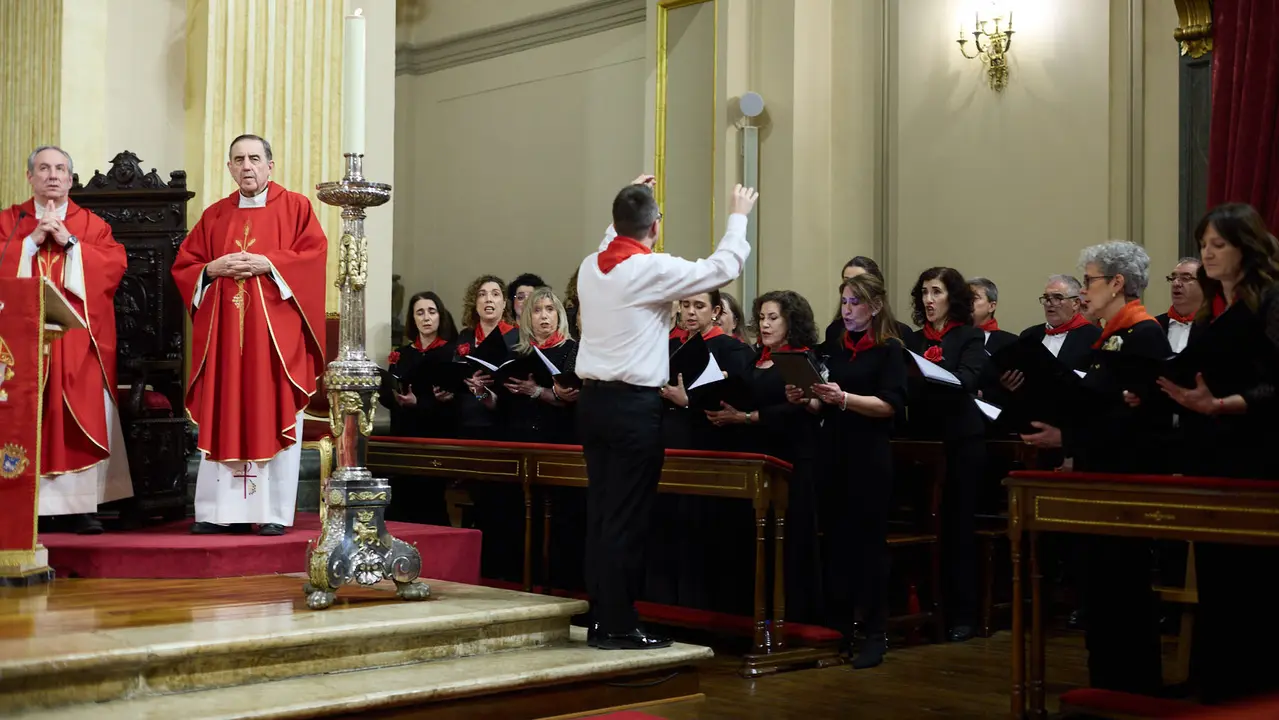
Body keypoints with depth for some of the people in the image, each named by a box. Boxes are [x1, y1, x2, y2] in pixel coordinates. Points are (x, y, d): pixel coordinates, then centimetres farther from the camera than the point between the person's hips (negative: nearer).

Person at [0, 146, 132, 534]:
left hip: (78, 339, 0)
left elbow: (115, 264, -3)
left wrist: (70, 243, -10)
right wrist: (33, 242, -9)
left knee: (82, 420, -4)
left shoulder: (92, 224, 12)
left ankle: (80, 506, -1)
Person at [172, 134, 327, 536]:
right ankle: (219, 510, 6)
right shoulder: (214, 216, 15)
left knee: (275, 419, -3)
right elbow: (183, 267, 13)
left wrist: (268, 264, -16)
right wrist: (212, 269, -6)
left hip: (275, 331, -3)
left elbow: (314, 255, -6)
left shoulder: (295, 208, 5)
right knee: (222, 420, 2)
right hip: (223, 331, 4)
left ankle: (275, 512, 0)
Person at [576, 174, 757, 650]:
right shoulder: (654, 270, -12)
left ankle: (601, 617, 17)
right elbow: (723, 269, -5)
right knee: (627, 518, -3)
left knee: (600, 512, 11)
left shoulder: (591, 267, 8)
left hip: (592, 398, 7)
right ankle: (619, 626, 2)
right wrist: (738, 217, 10)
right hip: (634, 405, -7)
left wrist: (630, 201, 41)